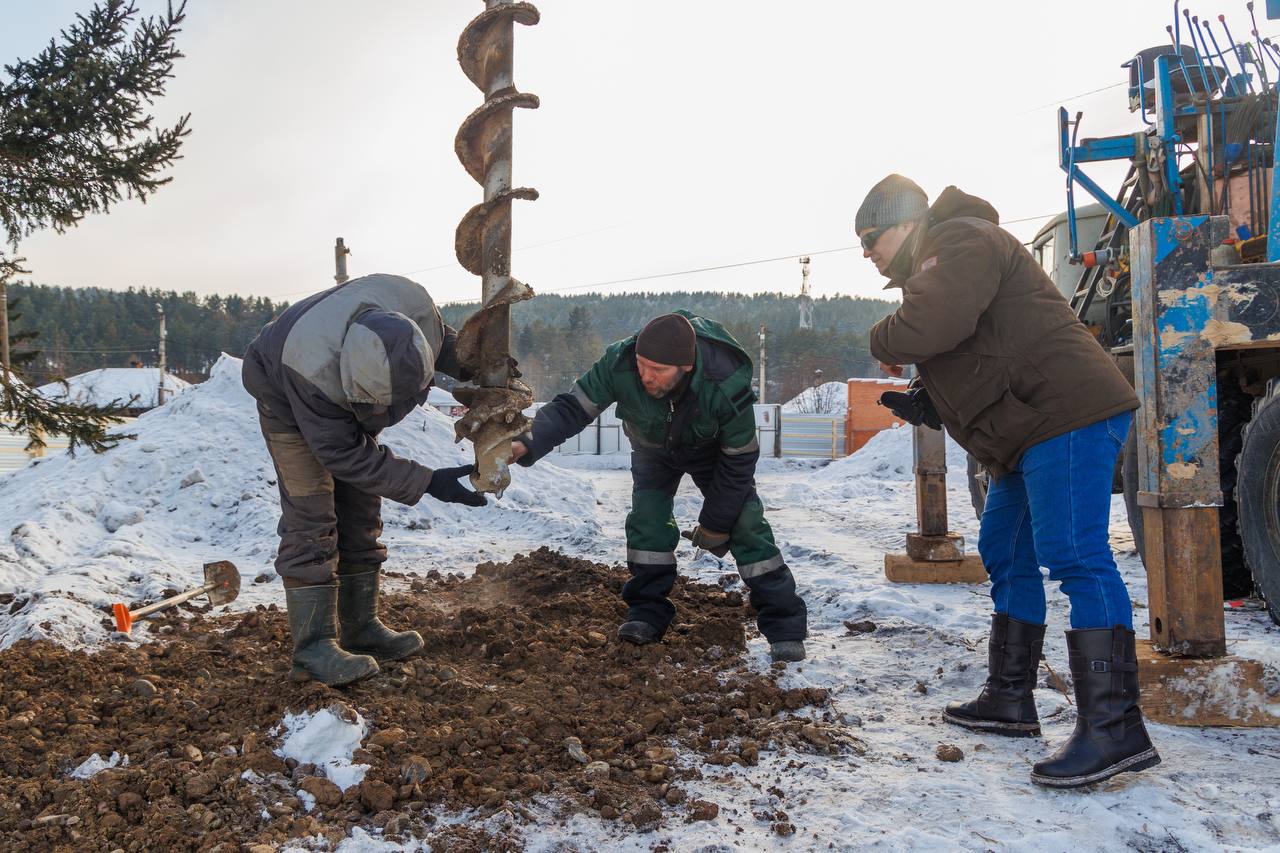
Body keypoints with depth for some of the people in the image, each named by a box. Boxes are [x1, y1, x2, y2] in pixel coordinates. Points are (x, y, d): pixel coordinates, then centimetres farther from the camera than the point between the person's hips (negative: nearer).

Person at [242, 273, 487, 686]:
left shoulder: (416, 307, -34)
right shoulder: (310, 366, -45)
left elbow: (444, 342, -6)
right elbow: (346, 455, -34)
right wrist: (427, 482, -37)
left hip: (347, 401, 6)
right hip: (286, 398, -6)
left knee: (360, 512, 6)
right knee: (312, 517, -14)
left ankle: (361, 627, 14)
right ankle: (313, 645, -10)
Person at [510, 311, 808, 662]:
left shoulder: (728, 385, -42)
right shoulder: (618, 364, -39)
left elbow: (738, 460, -27)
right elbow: (572, 408, -28)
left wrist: (715, 523, -19)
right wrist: (528, 444, -46)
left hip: (713, 452, -2)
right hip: (653, 451, 2)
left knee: (746, 525, -11)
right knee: (647, 522, -13)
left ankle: (783, 625, -2)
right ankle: (647, 613, 5)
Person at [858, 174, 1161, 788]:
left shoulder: (959, 240, -9)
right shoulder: (932, 264, 26)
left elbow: (931, 325, -28)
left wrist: (883, 342, -6)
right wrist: (923, 402, 15)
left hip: (1068, 413, -12)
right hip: (1029, 432, 12)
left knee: (1073, 556, -17)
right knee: (1006, 554, 15)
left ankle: (1114, 729, -18)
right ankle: (1010, 701, 24)